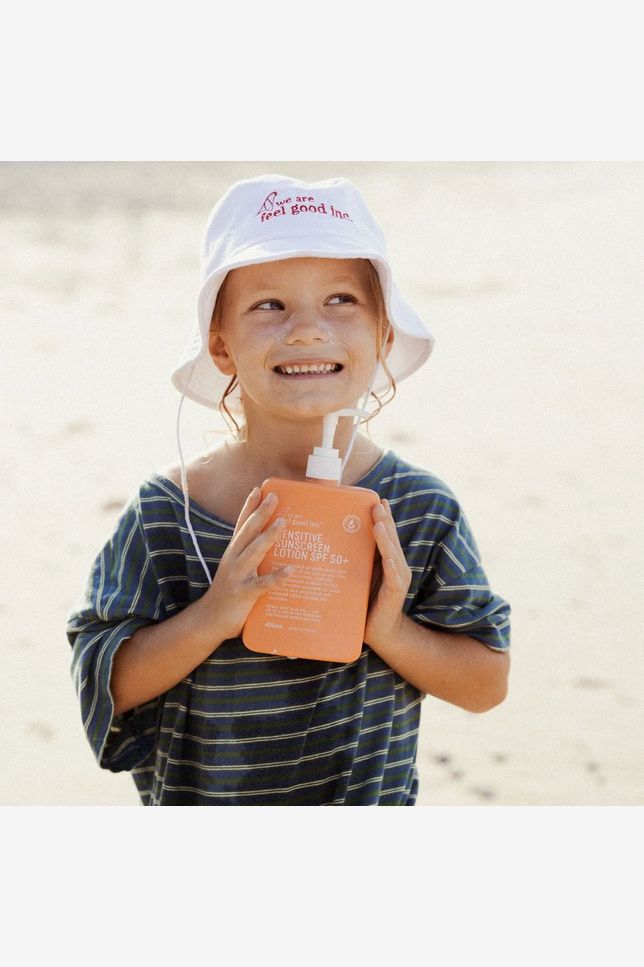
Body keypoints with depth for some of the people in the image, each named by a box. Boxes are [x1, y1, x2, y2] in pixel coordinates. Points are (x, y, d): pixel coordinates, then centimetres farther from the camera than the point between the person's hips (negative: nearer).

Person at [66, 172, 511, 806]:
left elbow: (488, 684, -6)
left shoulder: (423, 510, -11)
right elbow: (104, 680, -14)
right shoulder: (167, 511, -15)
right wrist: (211, 618, -27)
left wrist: (392, 632, -22)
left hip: (373, 803, 1)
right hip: (196, 799, -1)